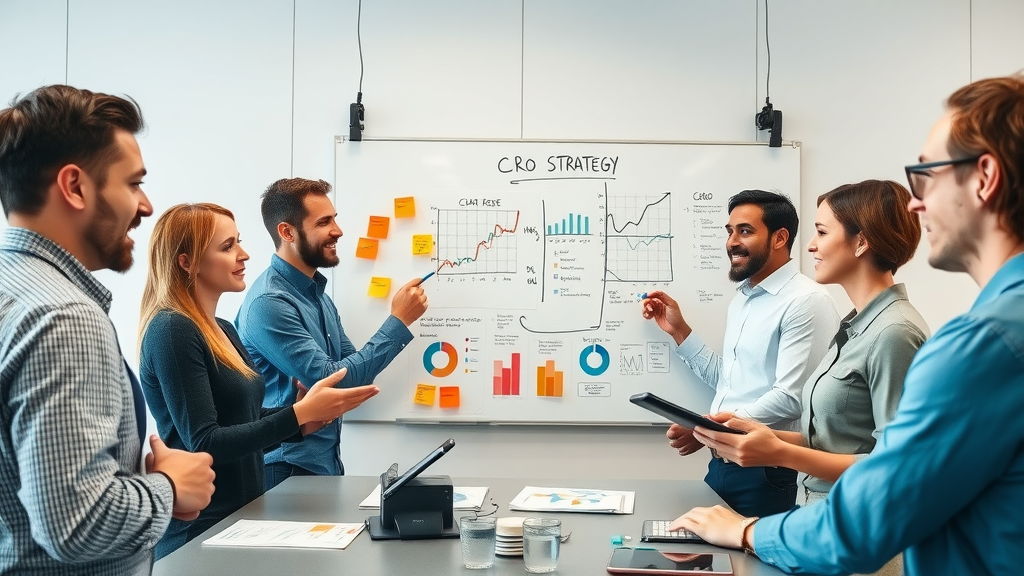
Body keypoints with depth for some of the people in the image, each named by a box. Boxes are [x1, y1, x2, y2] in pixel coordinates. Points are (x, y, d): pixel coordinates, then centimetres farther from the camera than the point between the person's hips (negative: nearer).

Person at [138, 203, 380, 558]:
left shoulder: (223, 330, 10)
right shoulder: (172, 331, -17)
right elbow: (205, 444, -22)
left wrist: (304, 421, -3)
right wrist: (299, 413, -25)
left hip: (242, 514, 8)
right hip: (199, 530, -8)